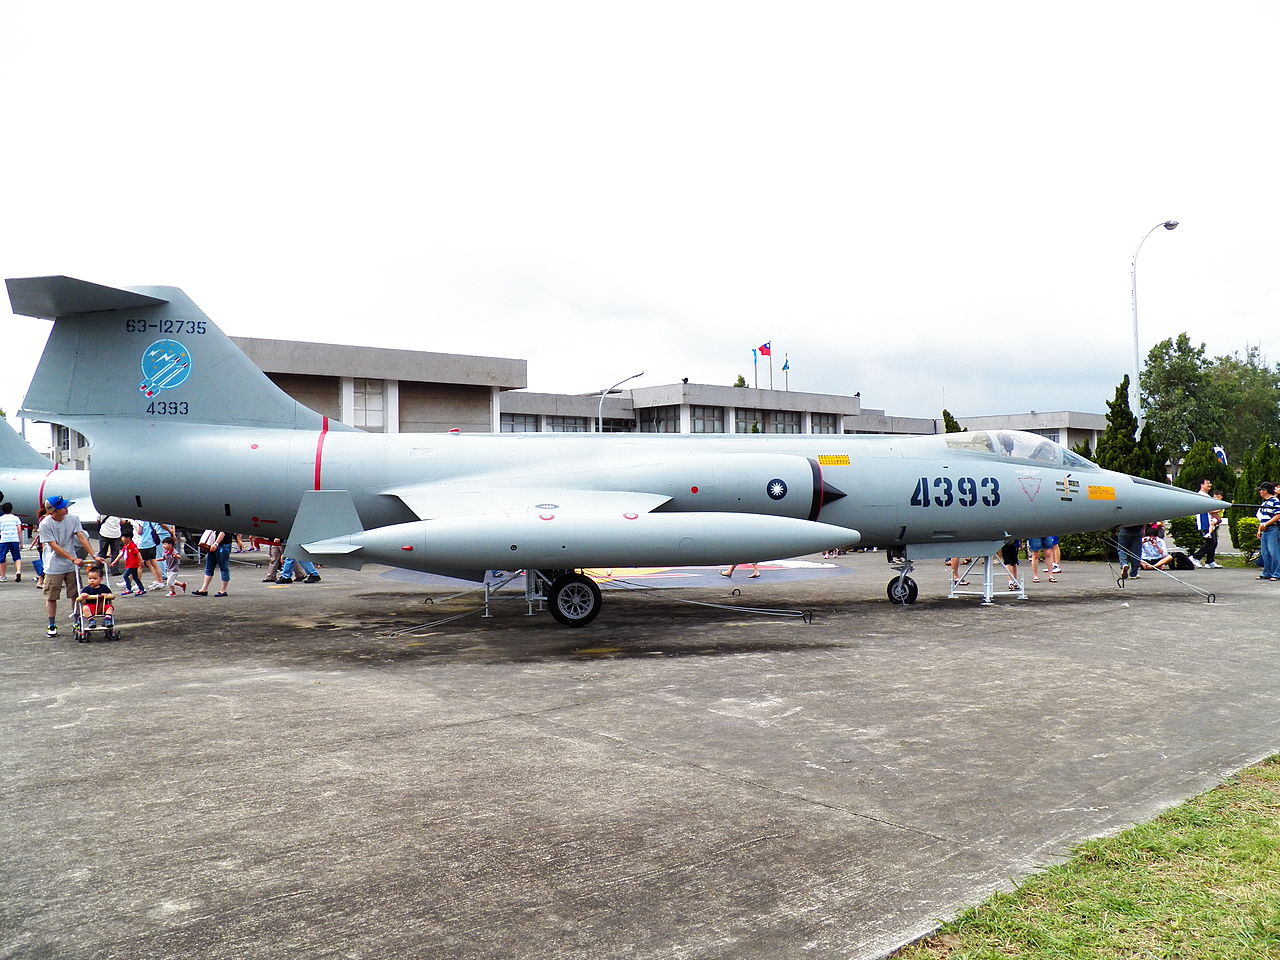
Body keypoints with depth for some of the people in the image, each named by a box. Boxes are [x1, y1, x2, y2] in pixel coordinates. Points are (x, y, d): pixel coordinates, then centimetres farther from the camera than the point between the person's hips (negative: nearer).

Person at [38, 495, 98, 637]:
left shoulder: (73, 519, -4)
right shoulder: (45, 524, -14)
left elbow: (82, 537, -6)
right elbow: (54, 546, -15)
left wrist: (93, 555, -16)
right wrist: (73, 559, -22)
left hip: (72, 566, 3)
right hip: (54, 566, -3)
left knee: (76, 594, 8)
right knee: (51, 597, 4)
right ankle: (52, 625, 16)